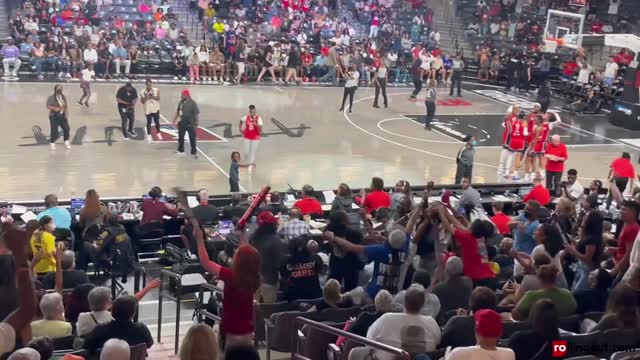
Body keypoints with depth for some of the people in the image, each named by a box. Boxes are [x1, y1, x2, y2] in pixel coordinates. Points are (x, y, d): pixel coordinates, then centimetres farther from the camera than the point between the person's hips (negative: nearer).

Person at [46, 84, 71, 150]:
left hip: (62, 115, 4)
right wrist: (54, 108, -26)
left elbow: (66, 106, 11)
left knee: (66, 129, -2)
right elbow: (48, 106, -11)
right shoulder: (51, 97, -6)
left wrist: (66, 114, 0)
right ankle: (52, 143, 16)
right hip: (54, 116, -4)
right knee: (54, 131, -5)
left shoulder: (63, 97, 9)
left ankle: (66, 142, 18)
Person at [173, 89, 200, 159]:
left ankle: (193, 153, 10)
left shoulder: (193, 104, -17)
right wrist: (174, 120, 13)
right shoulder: (181, 102, 2)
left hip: (190, 124, -6)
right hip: (182, 124, 6)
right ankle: (181, 150, 32)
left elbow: (197, 114, -15)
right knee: (180, 138, 16)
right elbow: (177, 112, 14)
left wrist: (196, 124, -15)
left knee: (192, 139, 1)